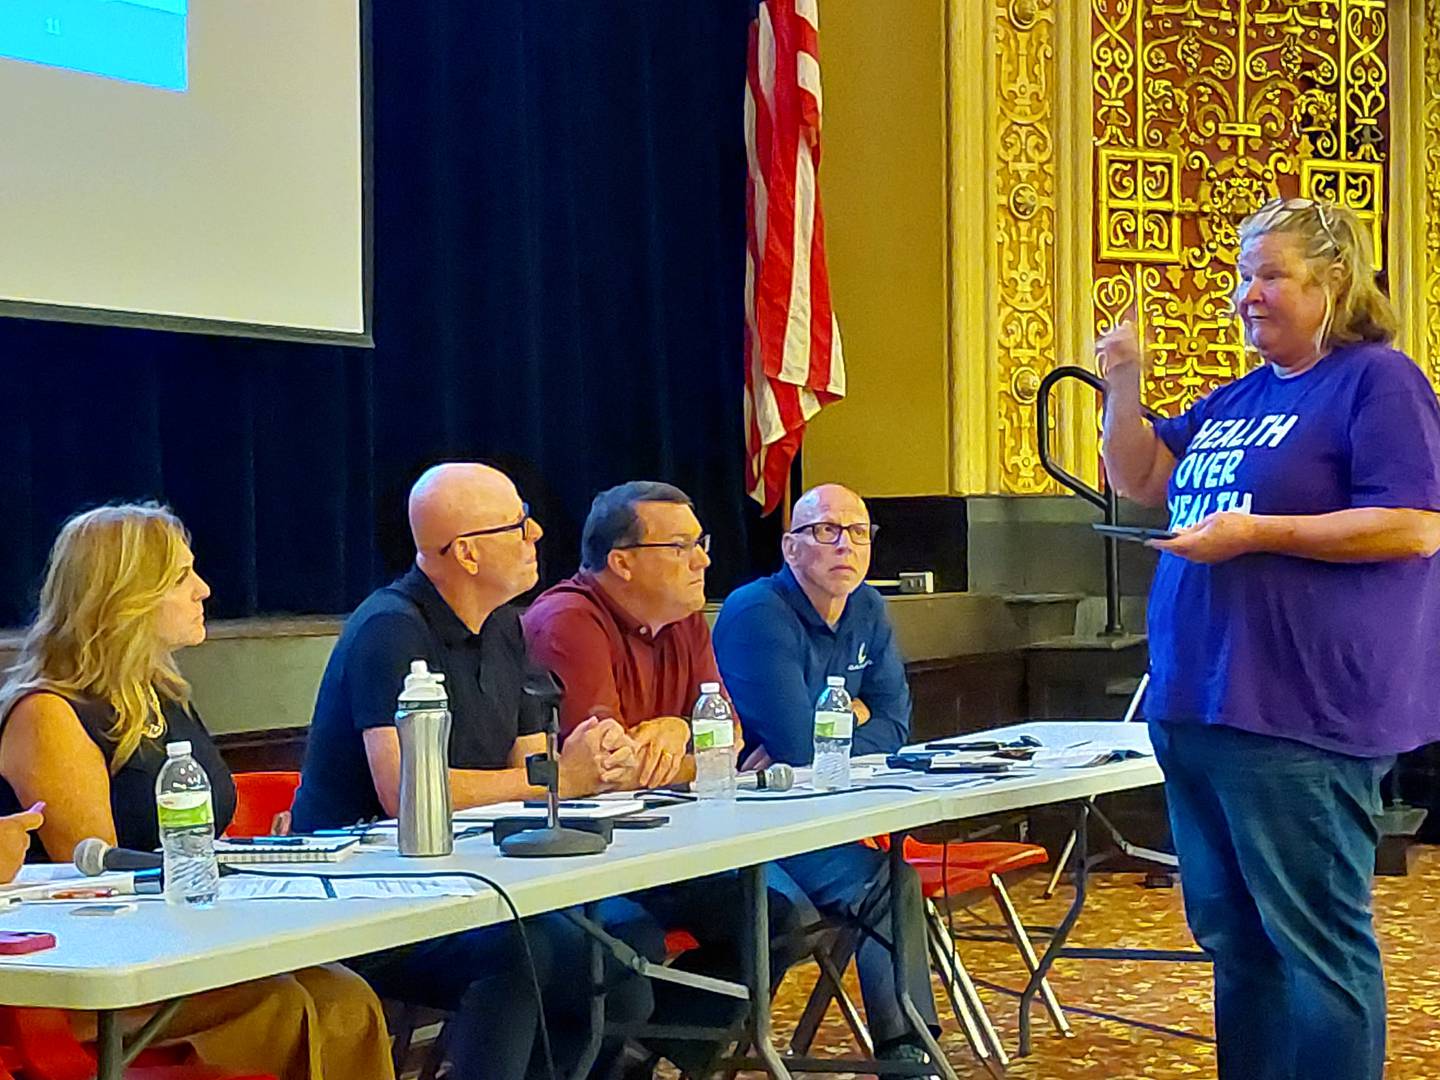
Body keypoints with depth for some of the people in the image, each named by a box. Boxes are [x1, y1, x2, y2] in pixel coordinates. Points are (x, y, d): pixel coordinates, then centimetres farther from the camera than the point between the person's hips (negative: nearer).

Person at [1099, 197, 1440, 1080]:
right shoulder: (1238, 399, 18)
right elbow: (1142, 480, 23)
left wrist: (1259, 532, -18)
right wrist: (1125, 384, 6)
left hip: (1298, 716, -9)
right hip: (1195, 705, 9)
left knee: (1314, 939, -4)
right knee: (1234, 934, 15)